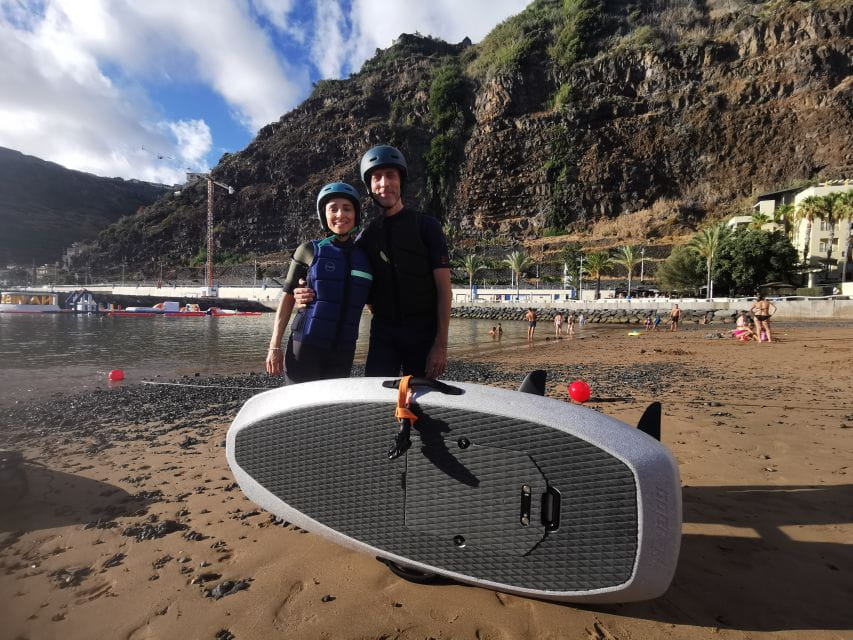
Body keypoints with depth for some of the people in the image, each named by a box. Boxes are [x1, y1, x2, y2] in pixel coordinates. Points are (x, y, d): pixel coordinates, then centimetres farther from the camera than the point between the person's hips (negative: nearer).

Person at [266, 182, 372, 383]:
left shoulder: (364, 258, 9)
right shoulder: (309, 251, 1)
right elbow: (287, 299, 2)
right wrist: (275, 346, -3)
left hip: (343, 353, 3)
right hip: (305, 349, -3)